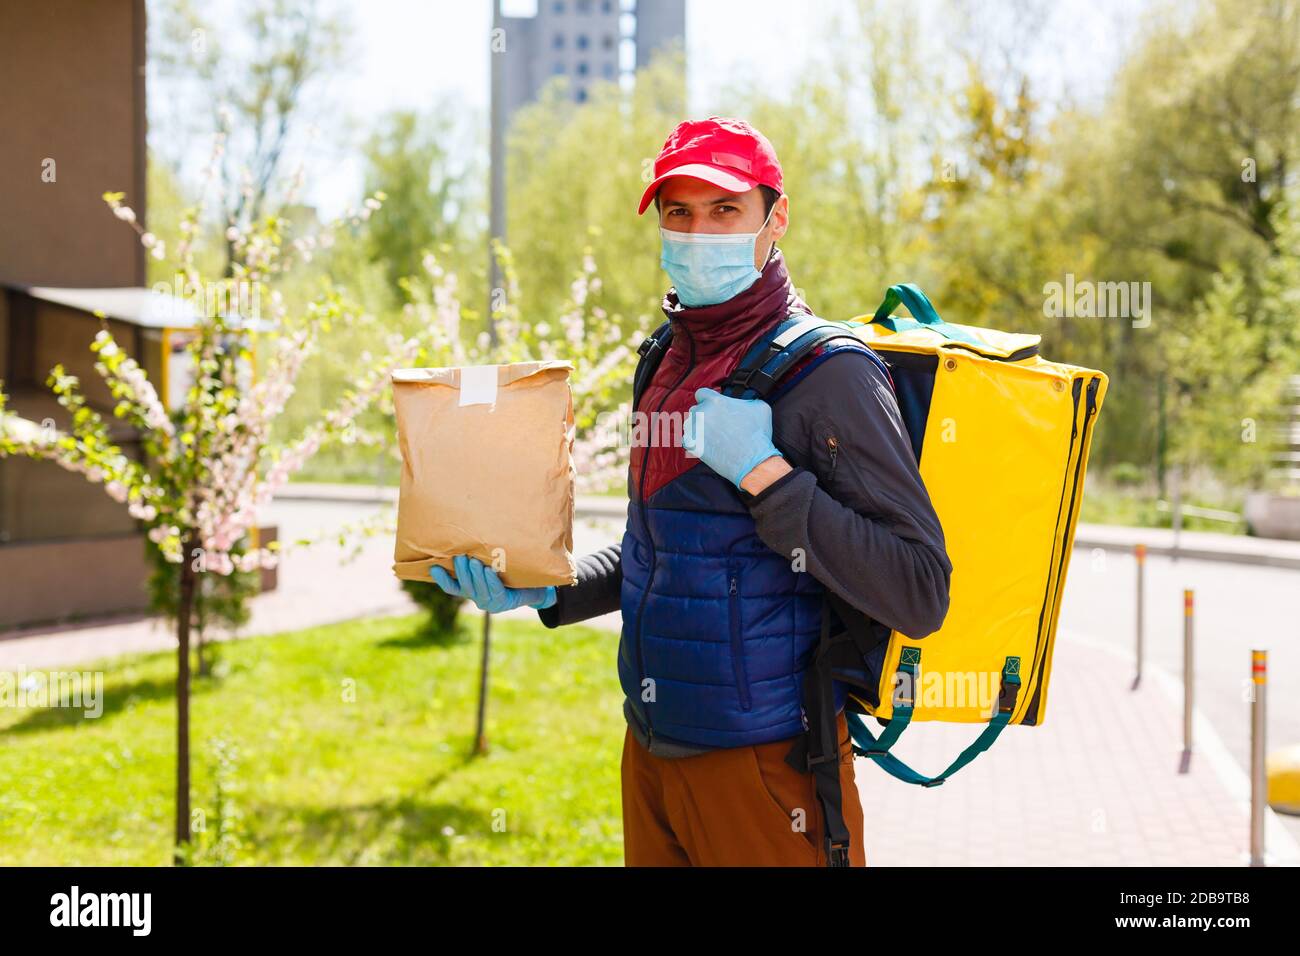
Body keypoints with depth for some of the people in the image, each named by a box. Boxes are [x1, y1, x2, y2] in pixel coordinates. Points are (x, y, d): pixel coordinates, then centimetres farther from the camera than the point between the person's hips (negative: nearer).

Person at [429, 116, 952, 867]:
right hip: (650, 751, 7)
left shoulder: (829, 375, -15)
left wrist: (765, 474, -24)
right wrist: (547, 592, 8)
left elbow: (920, 597, -22)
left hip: (765, 767, -7)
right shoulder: (669, 366, 10)